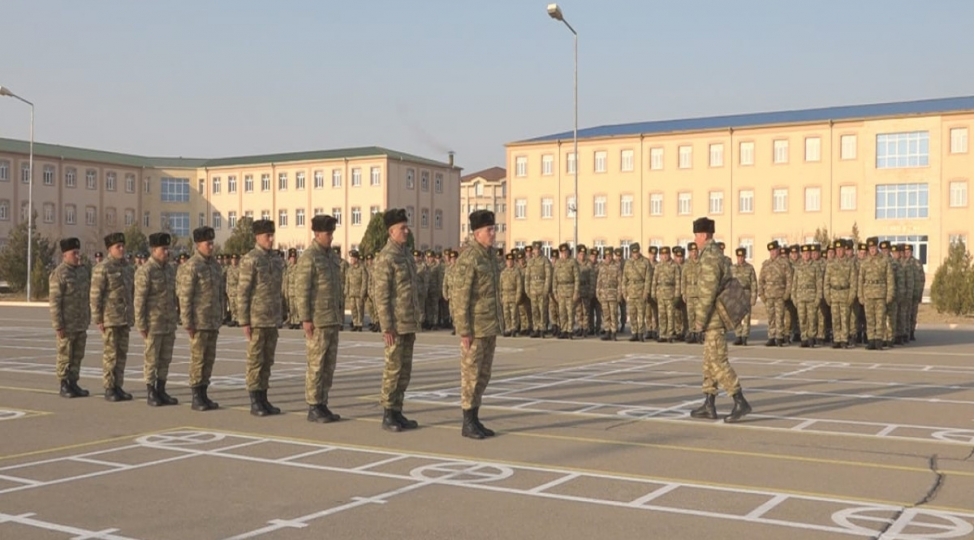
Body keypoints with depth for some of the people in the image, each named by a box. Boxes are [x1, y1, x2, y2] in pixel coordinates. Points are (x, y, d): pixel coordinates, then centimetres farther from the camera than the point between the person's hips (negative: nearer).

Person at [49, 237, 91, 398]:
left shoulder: (83, 270, 9)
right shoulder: (58, 274, -12)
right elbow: (54, 302, -15)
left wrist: (87, 319, 15)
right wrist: (58, 326, -18)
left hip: (81, 324, 6)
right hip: (67, 325, -6)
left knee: (78, 356, 10)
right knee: (65, 356, 2)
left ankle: (73, 384, 18)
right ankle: (64, 386, 9)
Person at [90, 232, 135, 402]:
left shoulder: (127, 267, 12)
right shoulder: (102, 268, -9)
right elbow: (95, 295, -11)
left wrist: (132, 315, 15)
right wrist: (98, 319, -14)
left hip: (124, 318, 7)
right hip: (109, 318, -7)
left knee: (122, 353, 8)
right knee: (110, 354, -3)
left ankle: (118, 386, 16)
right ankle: (109, 389, 4)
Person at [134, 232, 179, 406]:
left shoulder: (170, 270, 9)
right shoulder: (145, 271, -13)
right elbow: (139, 300, -14)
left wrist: (174, 320, 14)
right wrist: (141, 325, -16)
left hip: (169, 325, 7)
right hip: (153, 325, -7)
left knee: (165, 359, 10)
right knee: (152, 360, 1)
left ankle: (161, 392, 18)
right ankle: (150, 394, 9)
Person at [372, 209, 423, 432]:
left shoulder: (406, 254, 14)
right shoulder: (385, 258, -14)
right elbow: (381, 295, -17)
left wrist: (417, 319, 16)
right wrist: (386, 327, -20)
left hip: (409, 324, 9)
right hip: (395, 325, -9)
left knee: (405, 369, 10)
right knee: (393, 369, -3)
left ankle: (397, 412, 17)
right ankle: (388, 416, 4)